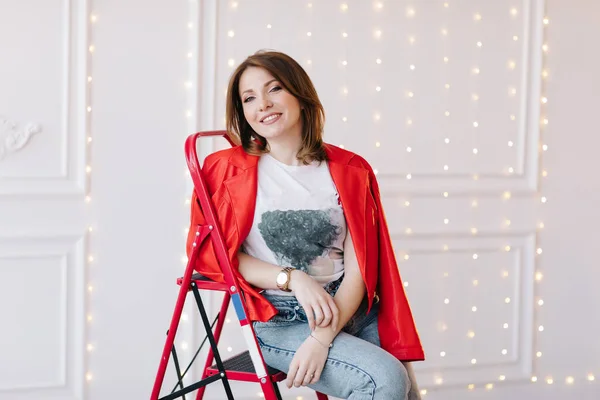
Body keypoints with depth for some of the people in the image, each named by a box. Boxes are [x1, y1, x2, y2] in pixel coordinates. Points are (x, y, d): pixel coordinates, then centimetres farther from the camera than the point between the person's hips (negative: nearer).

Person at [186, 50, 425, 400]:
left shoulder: (351, 170, 3)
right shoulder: (228, 170, 0)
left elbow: (360, 267, -3)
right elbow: (214, 254, -1)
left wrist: (322, 339, -18)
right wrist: (293, 278, -14)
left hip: (352, 310, 3)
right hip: (279, 322, -3)